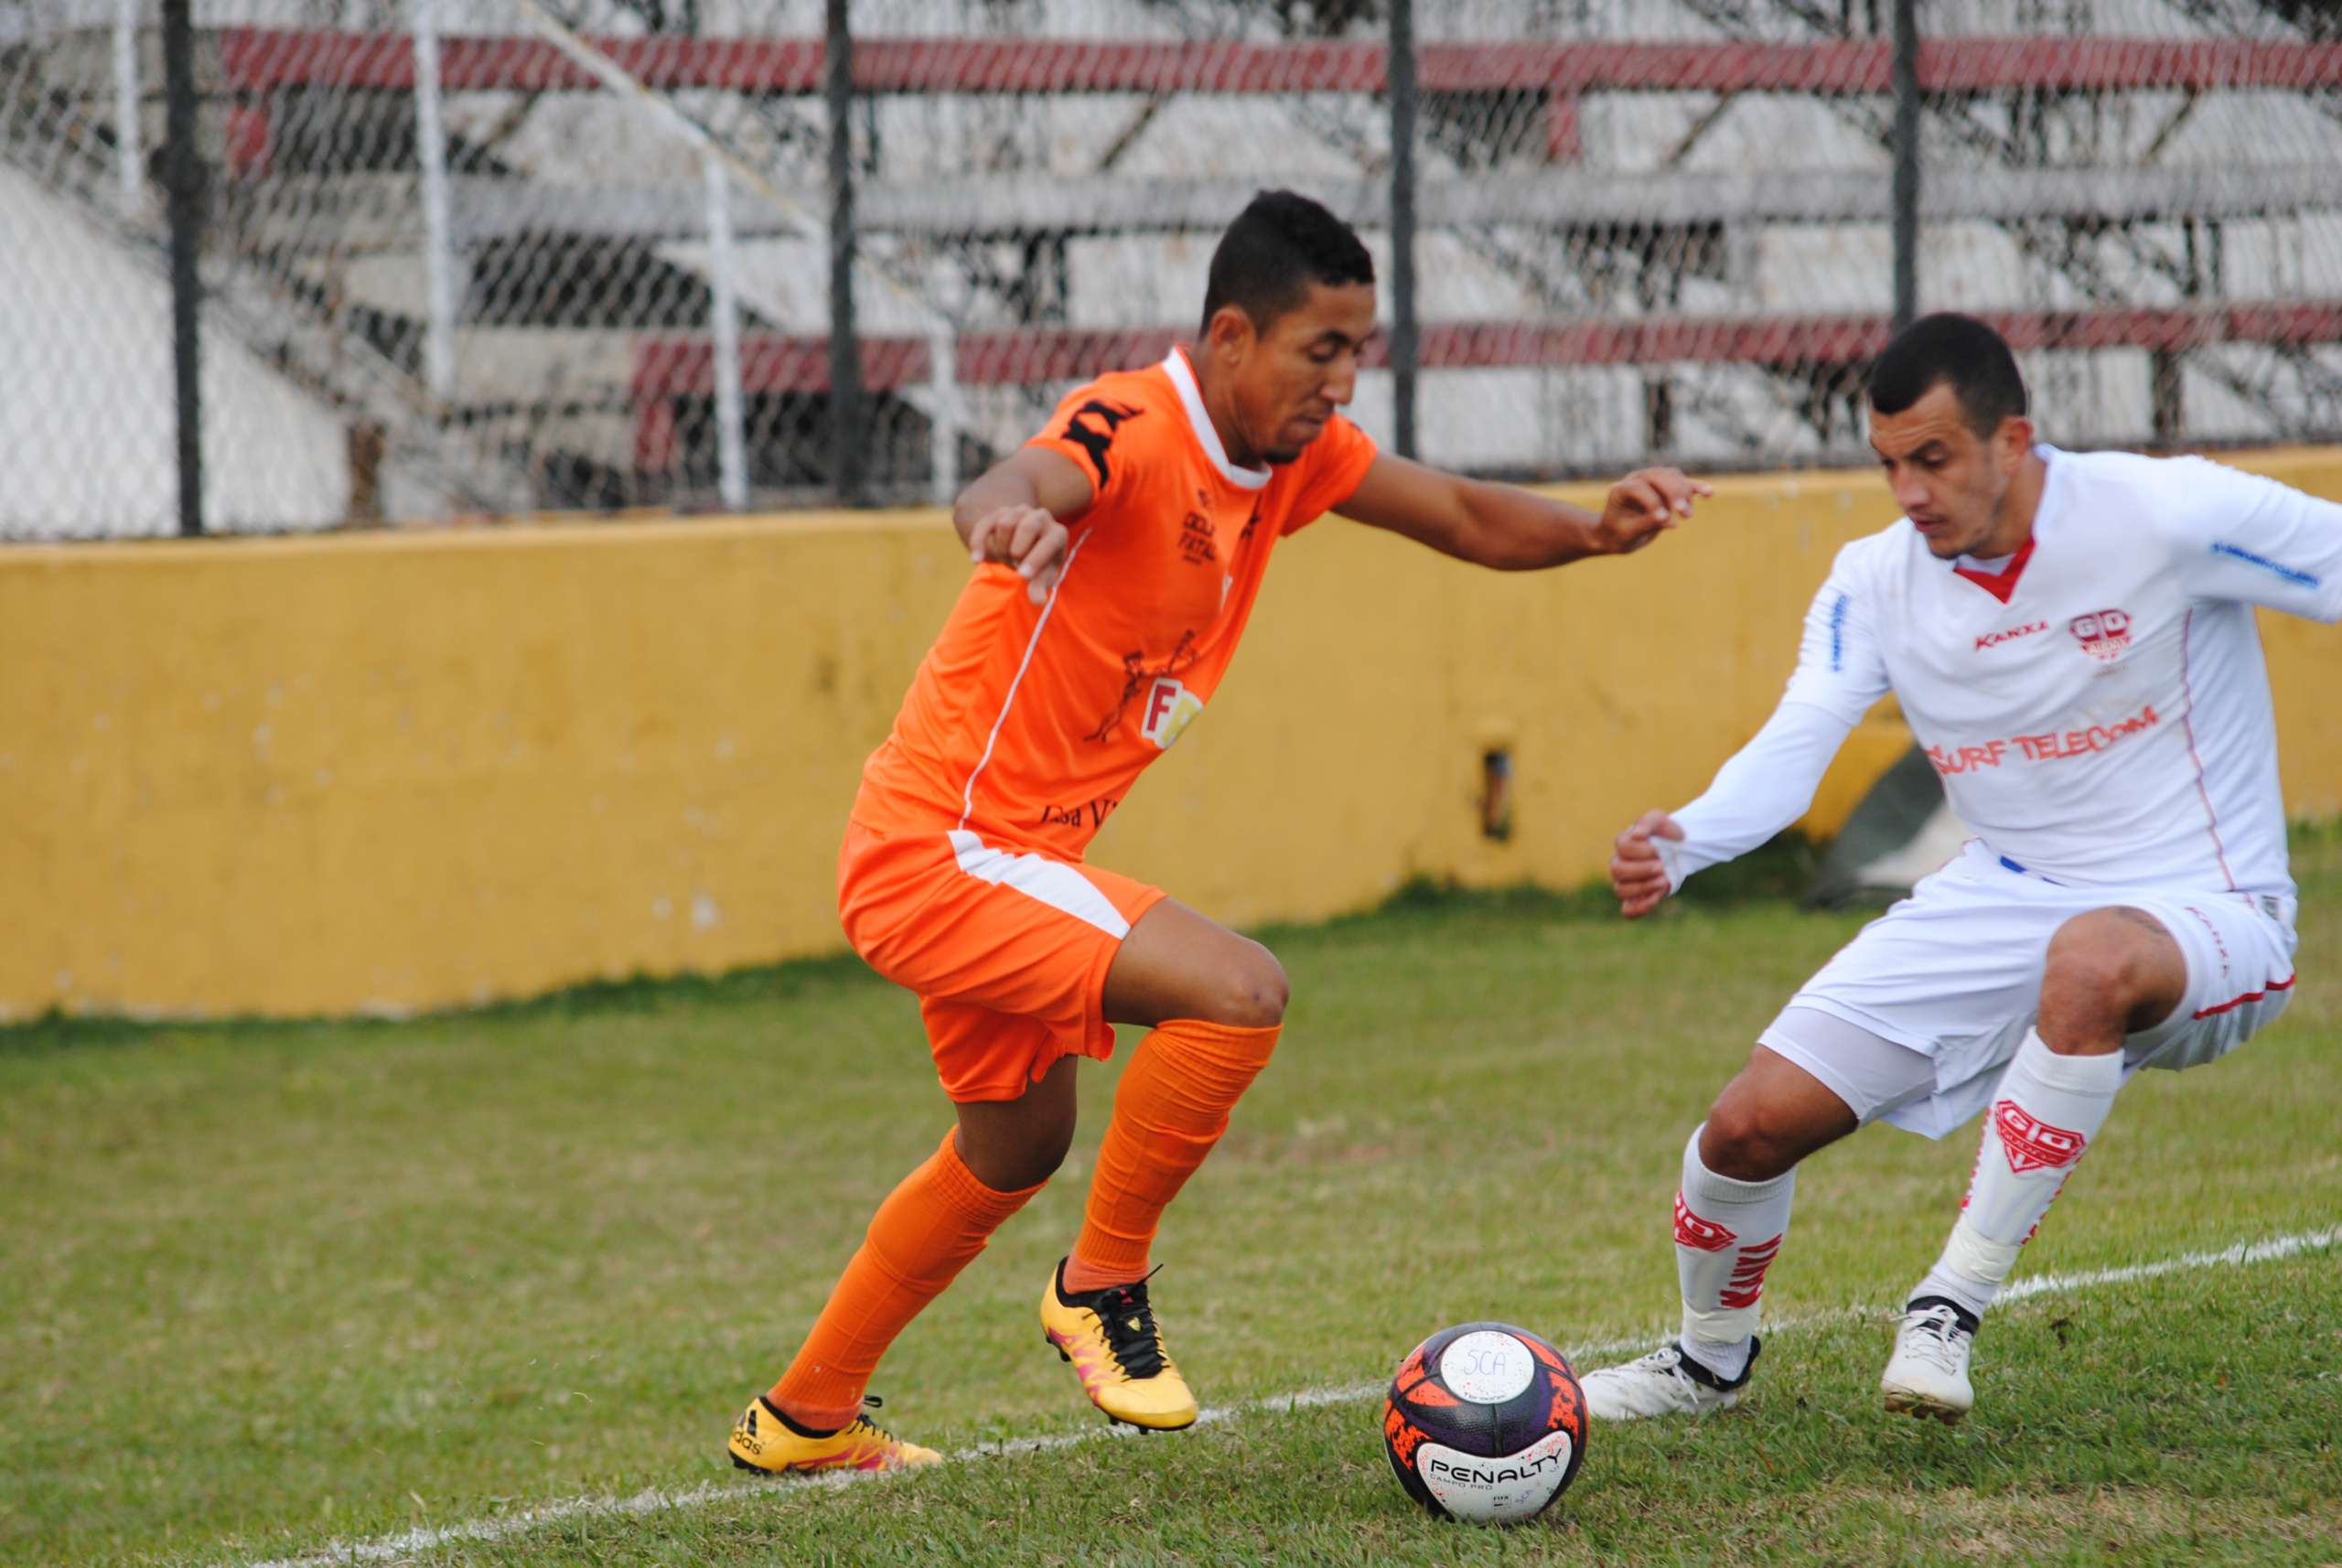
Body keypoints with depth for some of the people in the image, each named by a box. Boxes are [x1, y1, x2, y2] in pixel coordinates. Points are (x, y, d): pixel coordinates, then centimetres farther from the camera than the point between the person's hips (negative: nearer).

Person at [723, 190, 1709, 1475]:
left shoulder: (1298, 451, 4)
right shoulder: (1132, 430, -22)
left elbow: (1467, 520, 11)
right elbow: (1009, 488, -42)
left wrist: (1594, 529, -10)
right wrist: (1009, 516, -67)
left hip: (996, 863, 10)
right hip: (941, 850, -10)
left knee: (1016, 1149, 27)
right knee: (1238, 992, -25)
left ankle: (801, 1419, 40)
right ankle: (1102, 1286, -6)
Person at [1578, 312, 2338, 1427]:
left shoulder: (2163, 516, -16)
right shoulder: (1878, 580, -2)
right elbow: (1794, 744, -13)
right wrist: (1682, 844, -33)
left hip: (2201, 917, -5)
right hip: (2005, 902, 5)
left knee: (2090, 958, -43)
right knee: (1753, 1122, -6)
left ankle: (1950, 1310, -28)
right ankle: (1710, 1361, 29)